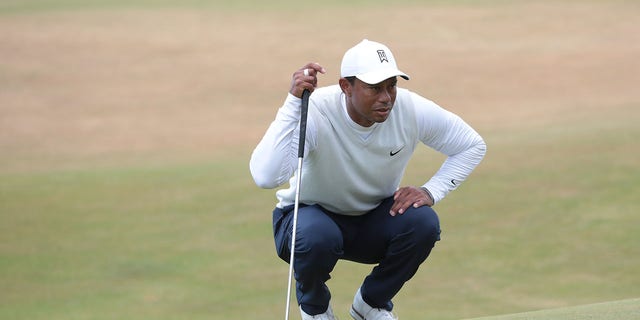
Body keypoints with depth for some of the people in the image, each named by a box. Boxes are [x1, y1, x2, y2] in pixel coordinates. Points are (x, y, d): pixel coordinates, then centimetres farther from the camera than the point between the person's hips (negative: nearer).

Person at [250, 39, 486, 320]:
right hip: (311, 215, -3)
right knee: (317, 236, -38)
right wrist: (293, 103, -48)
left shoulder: (411, 110, -20)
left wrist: (431, 191, -19)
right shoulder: (316, 112, -31)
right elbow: (266, 177, -46)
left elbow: (472, 146, -3)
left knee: (423, 223, -27)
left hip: (376, 220, 3)